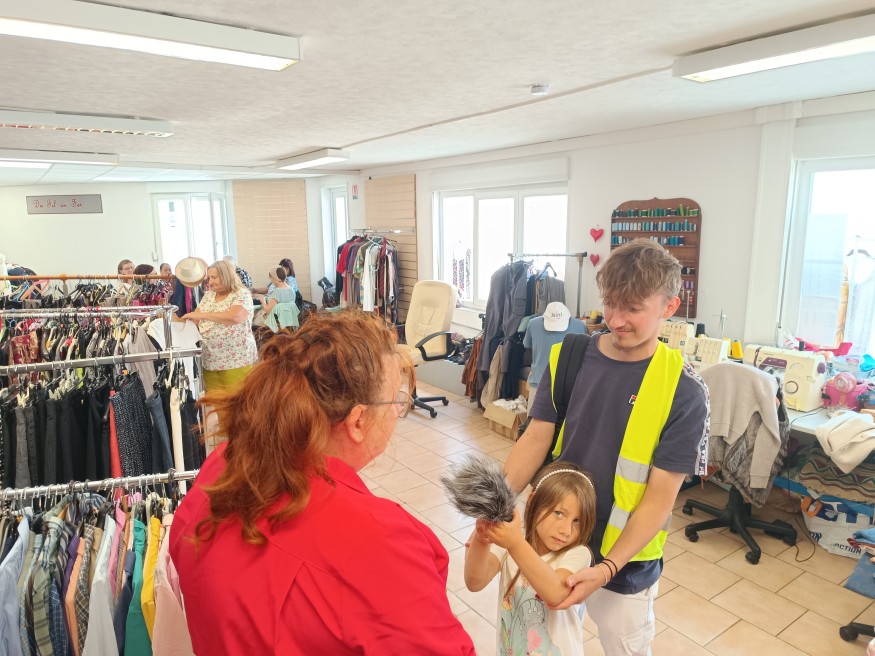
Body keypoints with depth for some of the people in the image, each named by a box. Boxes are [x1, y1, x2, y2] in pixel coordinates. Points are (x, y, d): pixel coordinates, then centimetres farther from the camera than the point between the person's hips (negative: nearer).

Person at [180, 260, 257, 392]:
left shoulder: (242, 294, -8)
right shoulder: (208, 296, 13)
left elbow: (235, 317, -25)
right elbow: (196, 319, 12)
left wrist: (202, 315, -23)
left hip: (237, 361, -6)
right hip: (210, 361, 6)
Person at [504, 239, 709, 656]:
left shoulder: (683, 392, -17)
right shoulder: (567, 358, -9)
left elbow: (659, 498, -16)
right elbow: (537, 437, -6)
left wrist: (607, 568, -25)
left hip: (624, 559, -2)